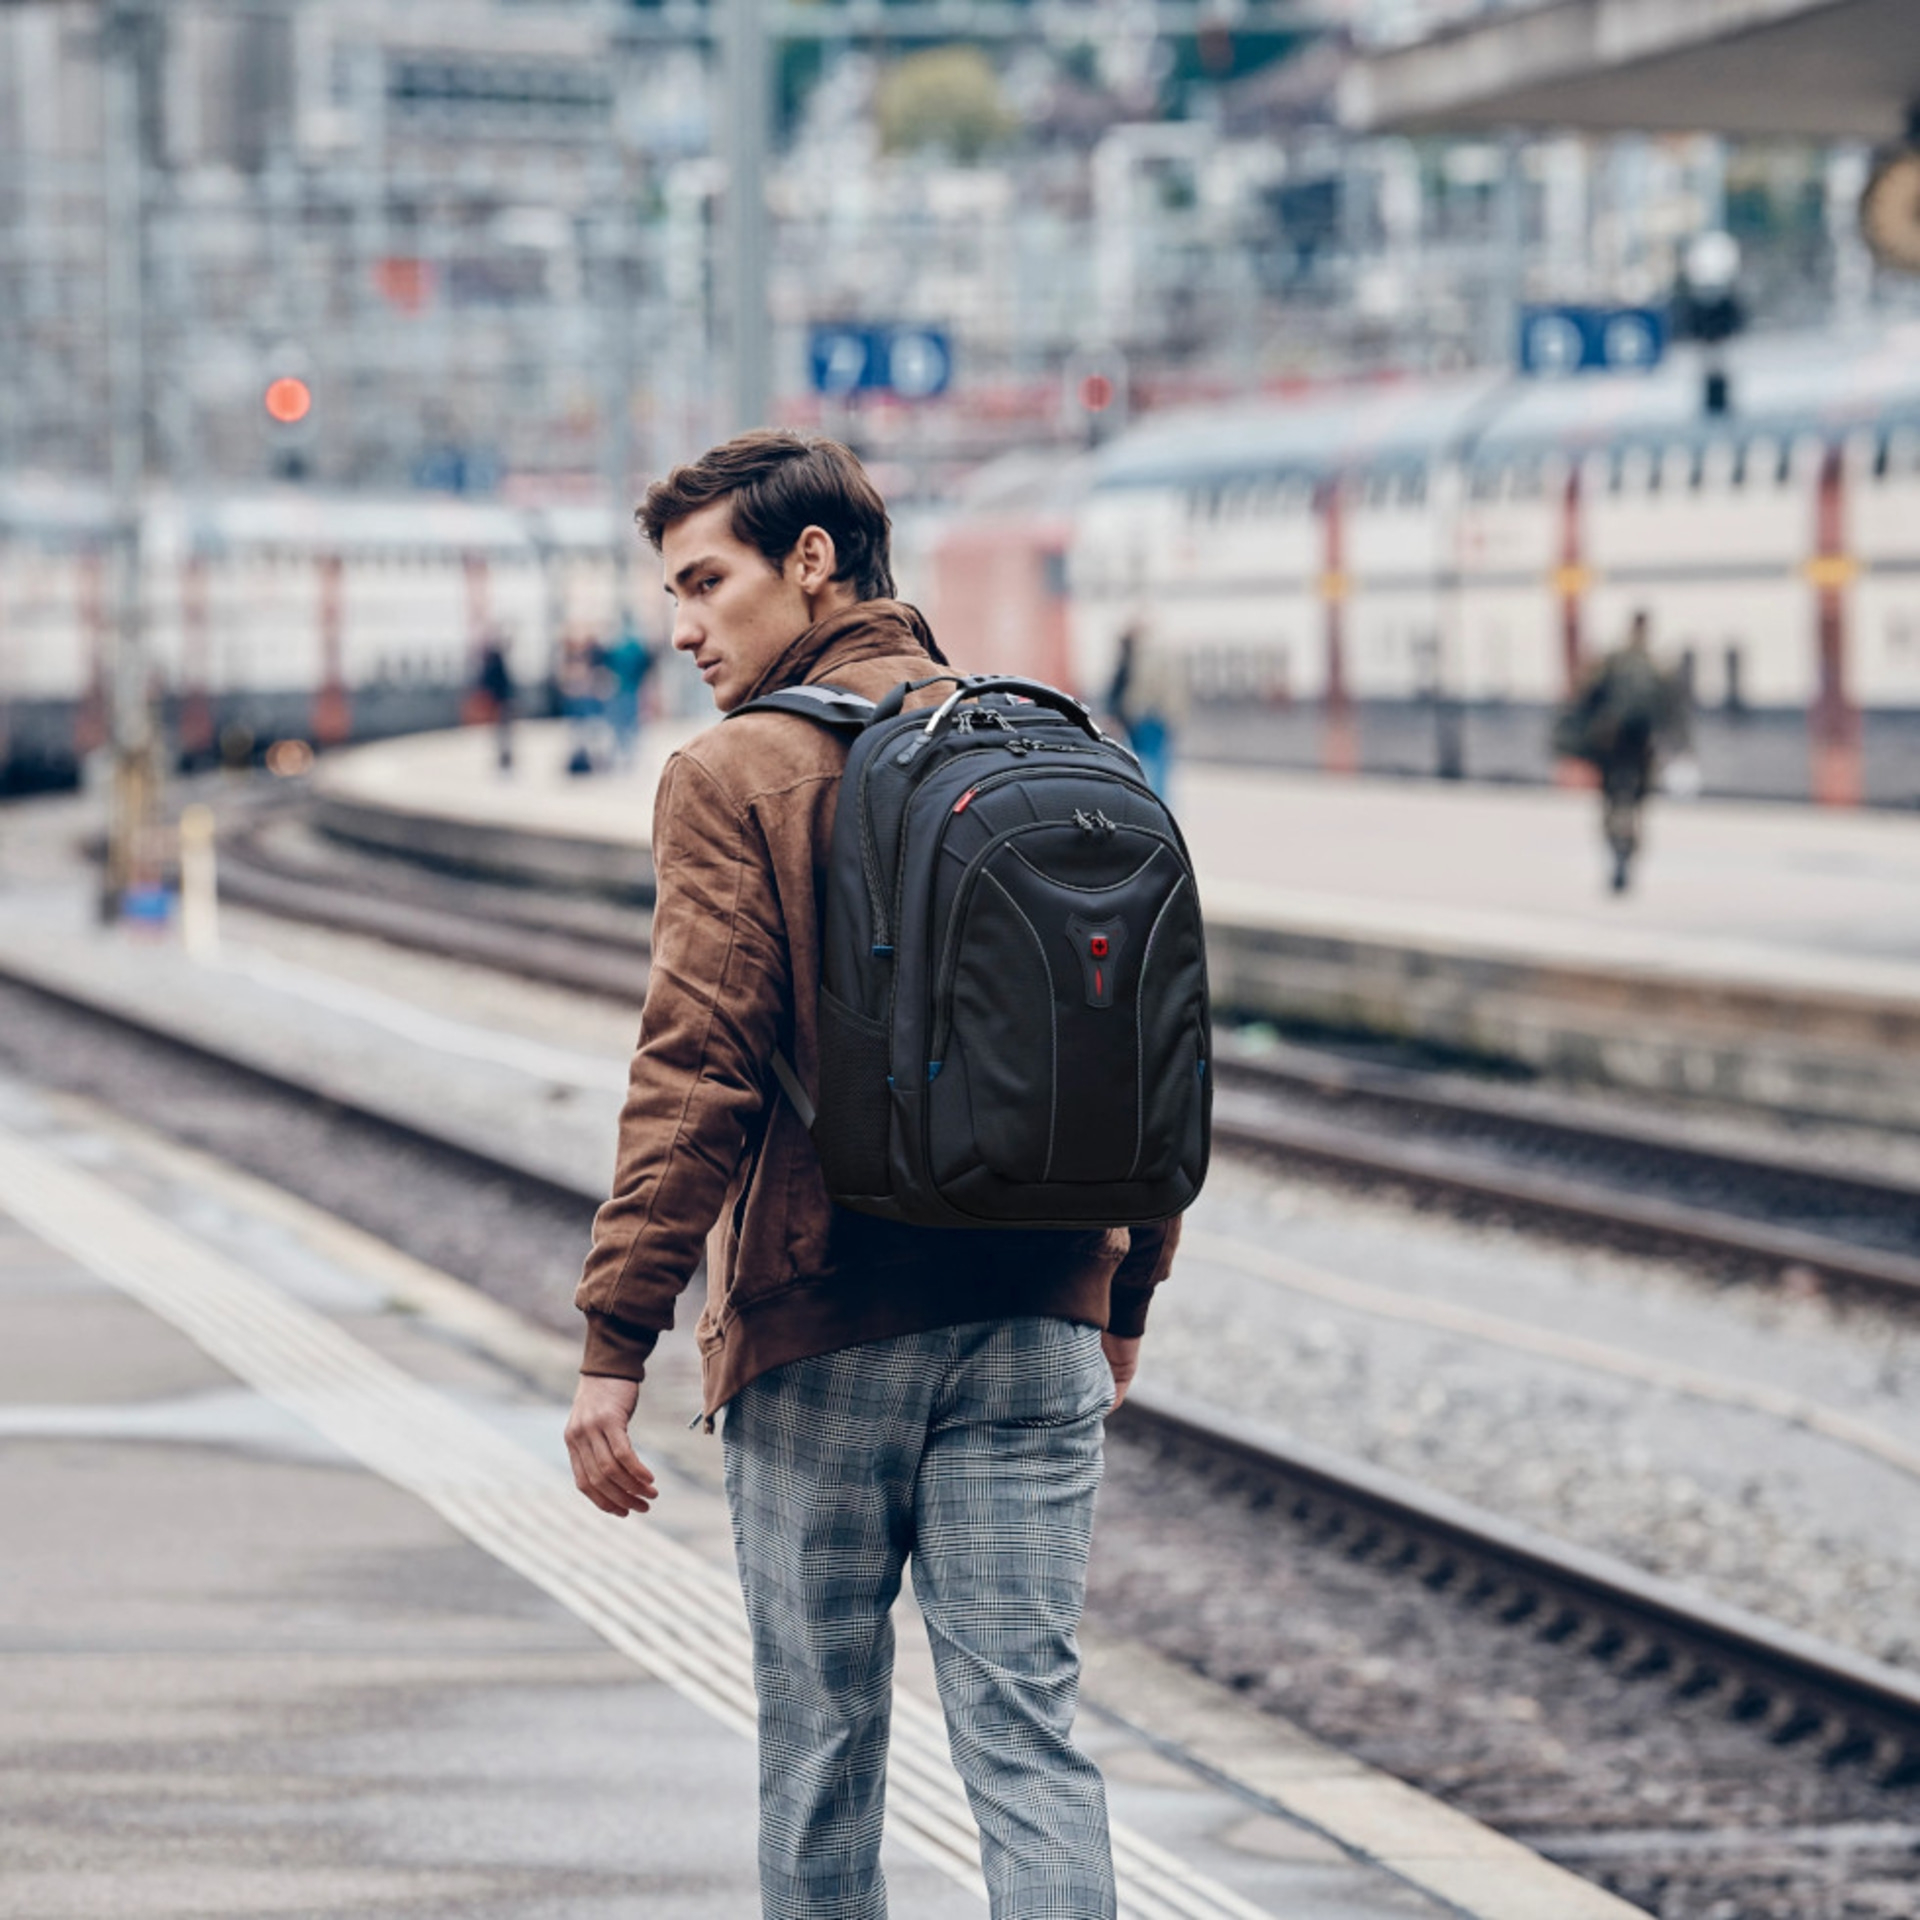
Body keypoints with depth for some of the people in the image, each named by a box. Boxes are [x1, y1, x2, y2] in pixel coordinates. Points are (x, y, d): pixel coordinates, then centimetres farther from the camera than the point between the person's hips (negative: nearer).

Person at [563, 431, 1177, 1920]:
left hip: (820, 1333, -4)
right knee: (1028, 1730, 1)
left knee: (821, 1734, 9)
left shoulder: (738, 778, -8)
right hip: (1034, 1323, 4)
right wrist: (1125, 1294, 22)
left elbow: (697, 1072, -15)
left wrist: (616, 1343, -13)